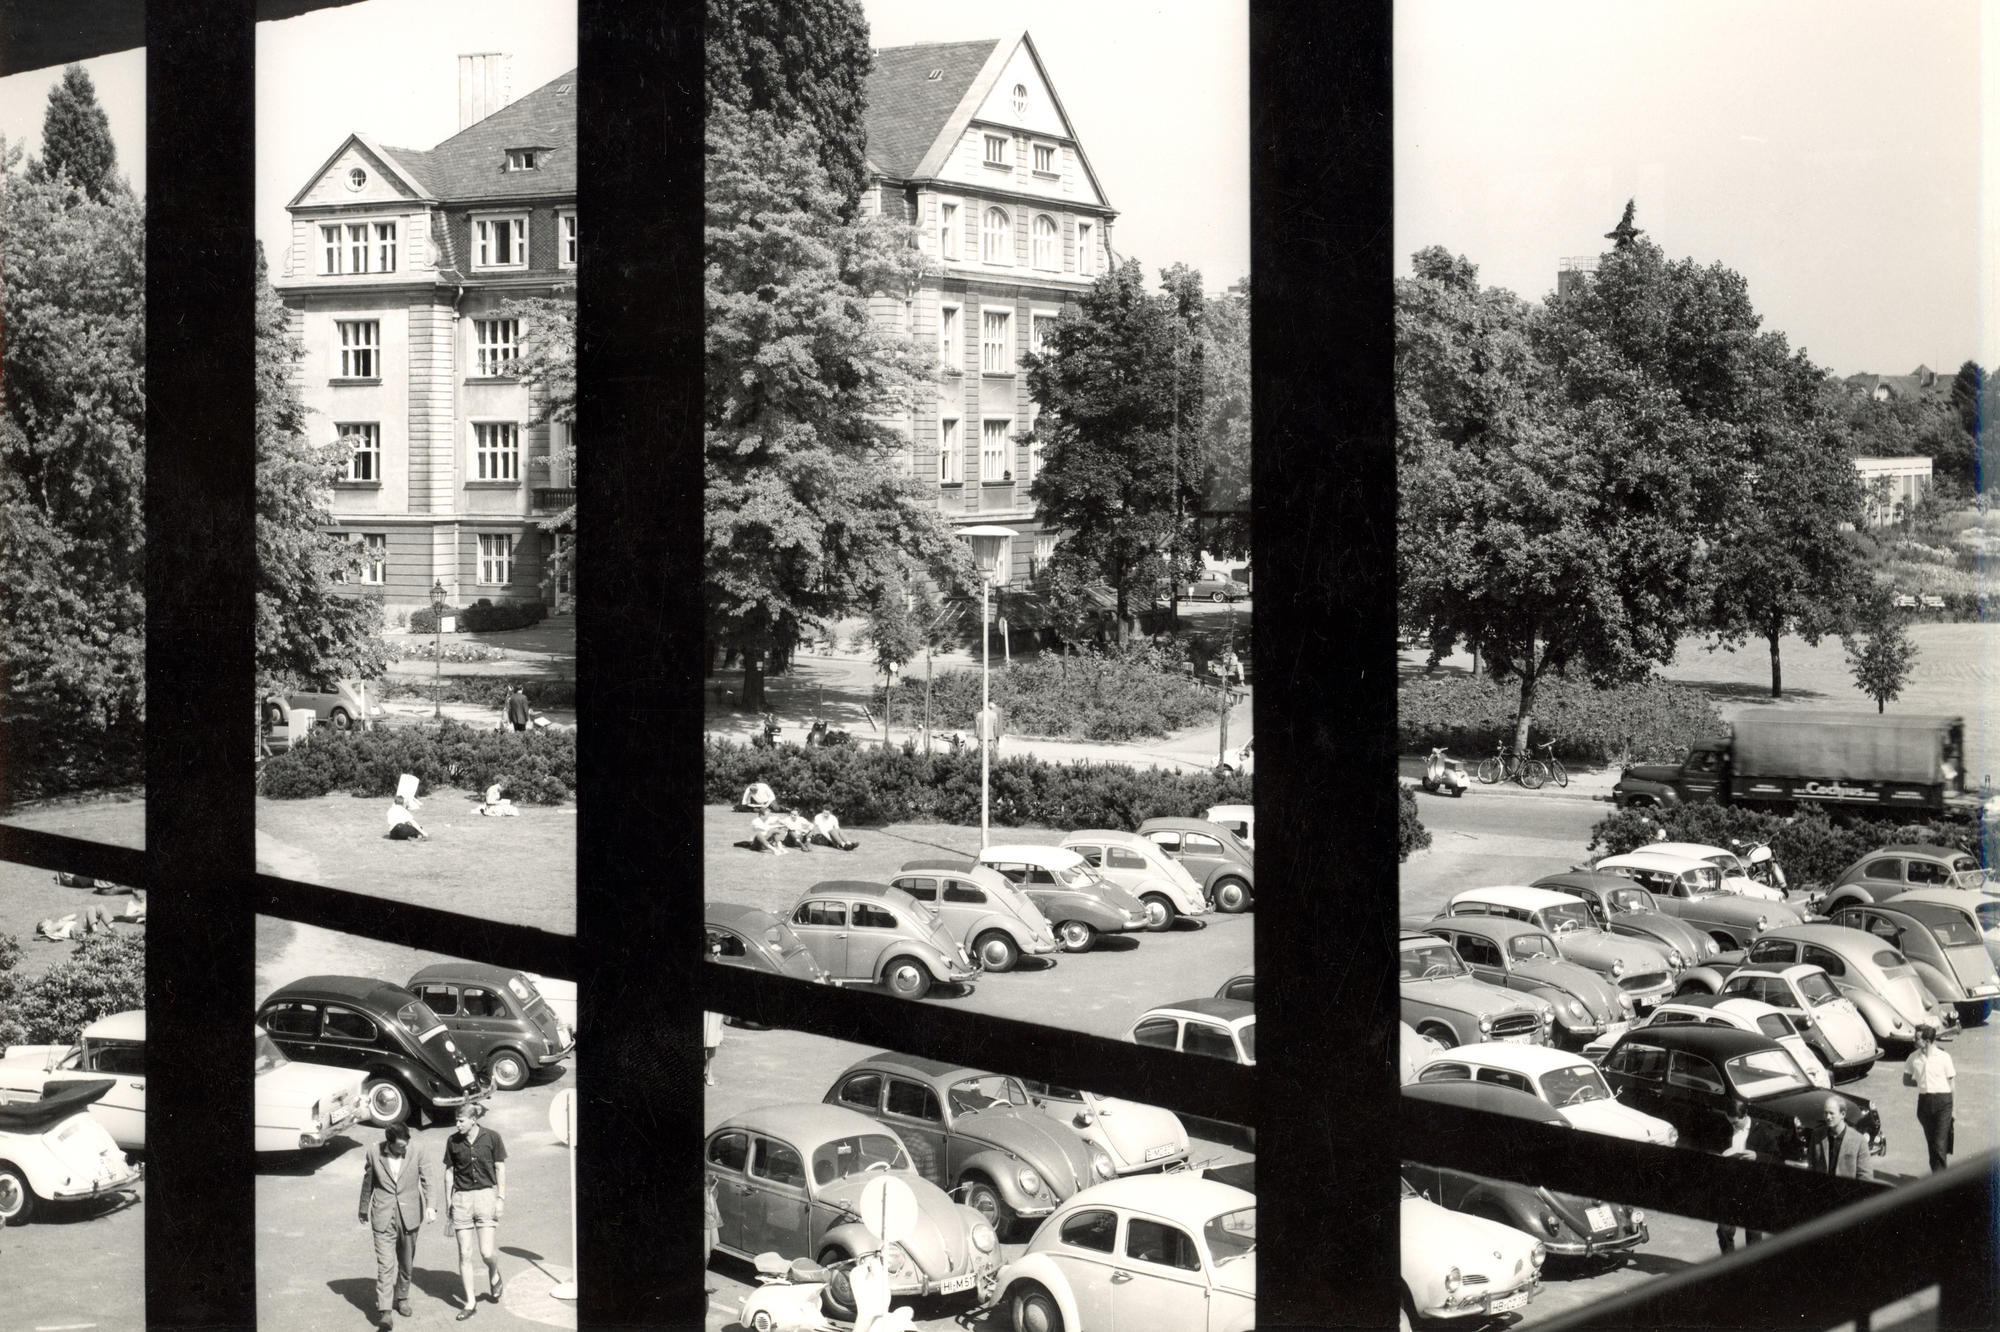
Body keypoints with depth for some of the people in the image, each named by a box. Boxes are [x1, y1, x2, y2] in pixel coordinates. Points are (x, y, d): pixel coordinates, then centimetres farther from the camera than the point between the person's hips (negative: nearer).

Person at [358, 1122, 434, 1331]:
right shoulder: (374, 1153, -6)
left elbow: (425, 1180, 3)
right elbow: (367, 1183, 8)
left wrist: (429, 1206, -6)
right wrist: (364, 1210, 17)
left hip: (409, 1216, 2)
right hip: (383, 1217, -2)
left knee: (407, 1263, 14)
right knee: (385, 1264, -10)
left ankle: (402, 1298, 36)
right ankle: (384, 1310, -11)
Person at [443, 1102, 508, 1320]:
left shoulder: (491, 1138, -4)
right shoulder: (453, 1141, 2)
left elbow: (500, 1169, 1)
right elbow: (449, 1172, 10)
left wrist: (501, 1198, -3)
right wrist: (448, 1202, 10)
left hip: (486, 1194, -2)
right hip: (461, 1198, 2)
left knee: (487, 1252, -9)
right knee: (465, 1254, 1)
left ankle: (494, 1276, 25)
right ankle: (470, 1302, 10)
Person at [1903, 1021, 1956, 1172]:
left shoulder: (1943, 1057, -6)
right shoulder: (1913, 1057, 4)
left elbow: (1950, 1083, -1)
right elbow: (1906, 1081, 14)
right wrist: (1923, 1083, -1)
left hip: (1943, 1101, -4)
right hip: (1924, 1101, 4)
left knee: (1940, 1144, -9)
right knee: (1931, 1142, 11)